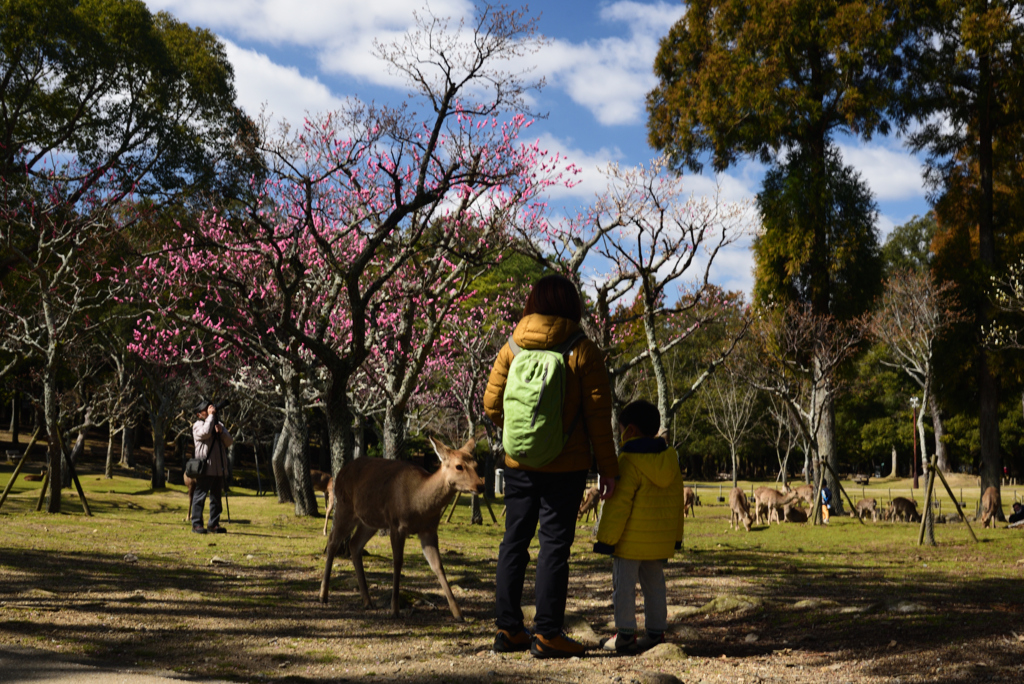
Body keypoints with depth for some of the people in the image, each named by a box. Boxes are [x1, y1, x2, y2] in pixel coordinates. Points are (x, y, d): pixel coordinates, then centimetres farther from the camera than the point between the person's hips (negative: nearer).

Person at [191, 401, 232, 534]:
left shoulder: (219, 424, 19)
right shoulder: (197, 425, 1)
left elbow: (228, 442, 11)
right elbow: (205, 432, -22)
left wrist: (221, 432, -6)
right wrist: (211, 416, -14)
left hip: (219, 468, 6)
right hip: (205, 467, -6)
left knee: (216, 497, 9)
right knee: (200, 496, -7)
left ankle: (214, 524, 14)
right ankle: (196, 524, -3)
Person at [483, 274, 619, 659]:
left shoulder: (512, 349, 2)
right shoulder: (583, 352, -7)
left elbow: (492, 404, 4)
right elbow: (598, 415, -8)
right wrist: (608, 467, -2)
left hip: (519, 463, 3)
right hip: (566, 466, -3)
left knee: (514, 541, 12)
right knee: (554, 544, 1)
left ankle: (508, 629, 15)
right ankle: (547, 634, 2)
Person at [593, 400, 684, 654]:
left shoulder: (629, 461, -15)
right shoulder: (669, 459, 8)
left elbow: (618, 504, -17)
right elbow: (677, 501, 13)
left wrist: (607, 538, -12)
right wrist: (675, 536, 21)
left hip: (631, 540, -7)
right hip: (661, 539, 7)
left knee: (624, 585, 0)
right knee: (654, 584, 15)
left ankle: (625, 634, 2)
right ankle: (656, 631, 18)